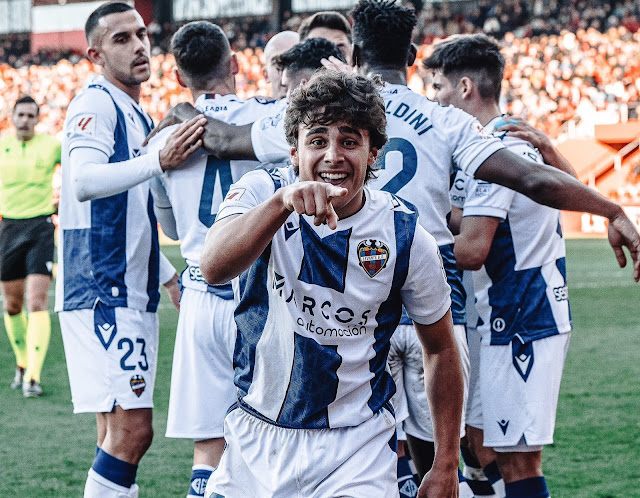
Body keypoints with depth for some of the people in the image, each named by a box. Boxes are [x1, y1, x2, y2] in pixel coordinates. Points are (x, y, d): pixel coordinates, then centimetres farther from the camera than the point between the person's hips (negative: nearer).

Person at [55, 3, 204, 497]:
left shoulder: (138, 117, 20)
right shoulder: (95, 105, -9)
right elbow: (84, 182, -29)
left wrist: (172, 275, 31)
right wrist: (160, 161, -38)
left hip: (133, 297, 10)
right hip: (100, 294, -10)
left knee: (120, 432, 9)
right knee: (131, 429, -16)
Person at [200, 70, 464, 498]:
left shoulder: (404, 234, -8)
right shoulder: (262, 191, -10)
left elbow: (441, 349, 5)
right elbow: (214, 268, -32)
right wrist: (282, 201, -48)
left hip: (355, 453, -1)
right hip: (255, 441, 1)